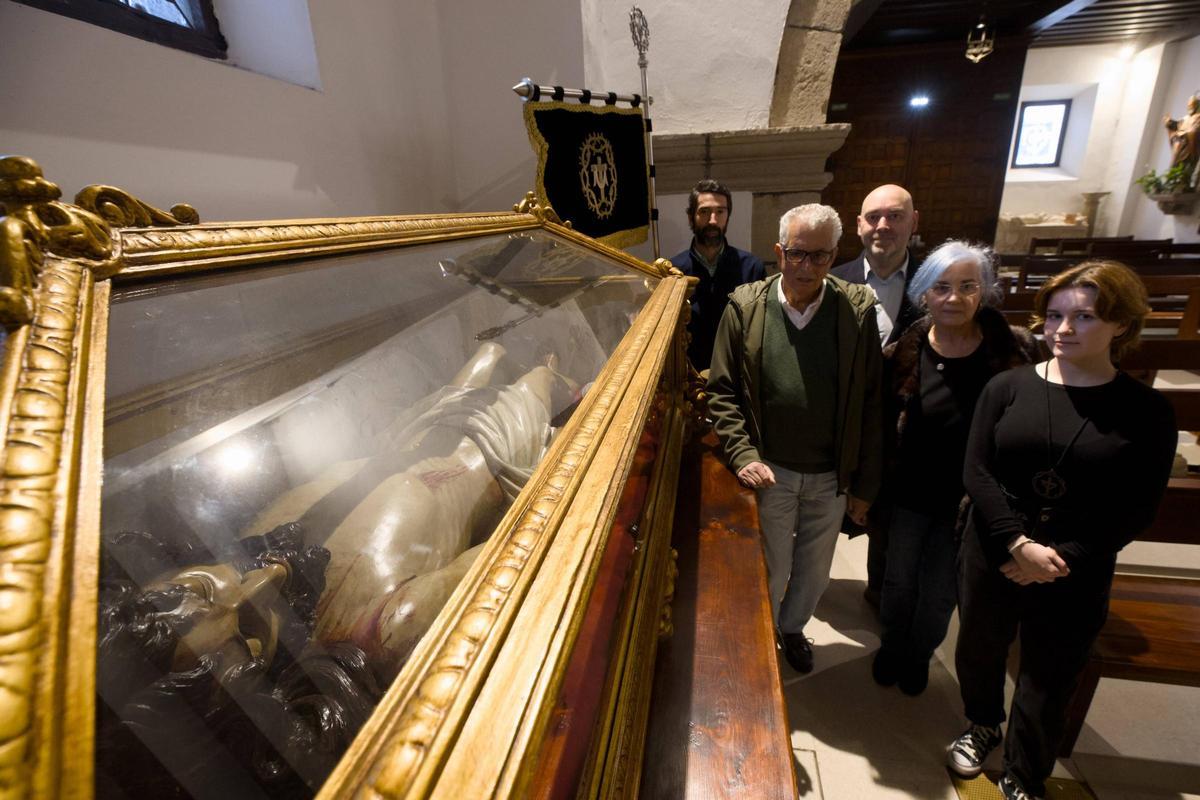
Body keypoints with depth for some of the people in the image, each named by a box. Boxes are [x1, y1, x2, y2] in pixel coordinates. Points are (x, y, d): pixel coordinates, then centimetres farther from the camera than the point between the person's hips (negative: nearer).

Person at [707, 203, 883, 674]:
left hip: (831, 477, 2)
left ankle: (792, 627, 52)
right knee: (771, 572, 15)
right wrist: (743, 455, -14)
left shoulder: (858, 310, -7)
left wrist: (864, 484, -1)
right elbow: (722, 391, -4)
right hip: (770, 472, -1)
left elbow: (870, 403, -3)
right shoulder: (745, 306, -9)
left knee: (814, 573, 21)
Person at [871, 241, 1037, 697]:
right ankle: (891, 648, 46)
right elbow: (882, 427, -7)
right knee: (898, 581, 18)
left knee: (941, 592, 19)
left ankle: (919, 655, 47)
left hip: (972, 501, 0)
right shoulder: (904, 353, -13)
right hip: (910, 496, 0)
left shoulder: (1016, 351, -13)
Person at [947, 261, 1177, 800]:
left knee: (1048, 681, 14)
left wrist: (1062, 559, -15)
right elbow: (976, 471, -9)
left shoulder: (1146, 411, -5)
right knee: (977, 650, 19)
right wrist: (1020, 544, -18)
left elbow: (1136, 510, -6)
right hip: (992, 555, 1)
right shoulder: (1008, 387, -5)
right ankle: (982, 725, 50)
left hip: (1076, 574, -1)